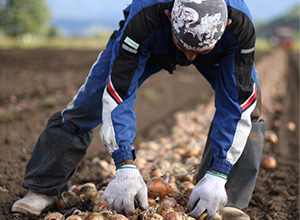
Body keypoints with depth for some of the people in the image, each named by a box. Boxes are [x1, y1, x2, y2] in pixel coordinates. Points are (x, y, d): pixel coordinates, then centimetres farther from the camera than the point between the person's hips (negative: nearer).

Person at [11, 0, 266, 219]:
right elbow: (118, 95, -39)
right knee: (87, 105, -6)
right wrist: (125, 167, -45)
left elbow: (236, 103, -35)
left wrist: (217, 175, -39)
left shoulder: (240, 27, -41)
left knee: (249, 106, -22)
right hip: (149, 44, -1)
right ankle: (43, 189, 11)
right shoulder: (142, 22, -45)